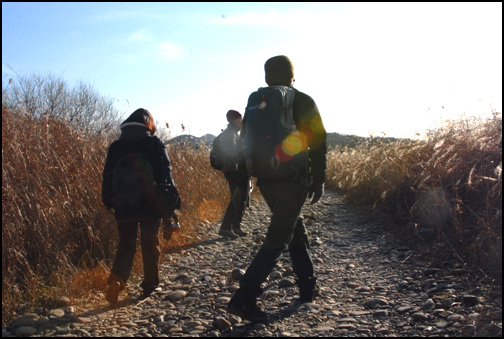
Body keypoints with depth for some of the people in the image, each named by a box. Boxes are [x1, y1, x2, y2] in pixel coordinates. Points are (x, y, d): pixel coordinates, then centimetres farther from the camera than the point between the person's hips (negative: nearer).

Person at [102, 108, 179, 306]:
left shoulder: (116, 146, 6)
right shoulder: (155, 143, -2)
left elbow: (108, 176, 6)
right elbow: (165, 173, -6)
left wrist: (108, 200, 13)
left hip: (124, 206, 2)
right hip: (151, 205, -2)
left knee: (126, 245, 12)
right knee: (150, 244, 10)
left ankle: (117, 279, -9)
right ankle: (150, 285, 17)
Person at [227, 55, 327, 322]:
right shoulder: (303, 102, 0)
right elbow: (318, 143, -4)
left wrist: (242, 184, 12)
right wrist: (318, 181, 1)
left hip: (266, 181, 5)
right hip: (293, 181, -5)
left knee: (296, 229, 21)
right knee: (277, 240, -4)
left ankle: (308, 287, 30)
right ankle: (244, 298, -12)